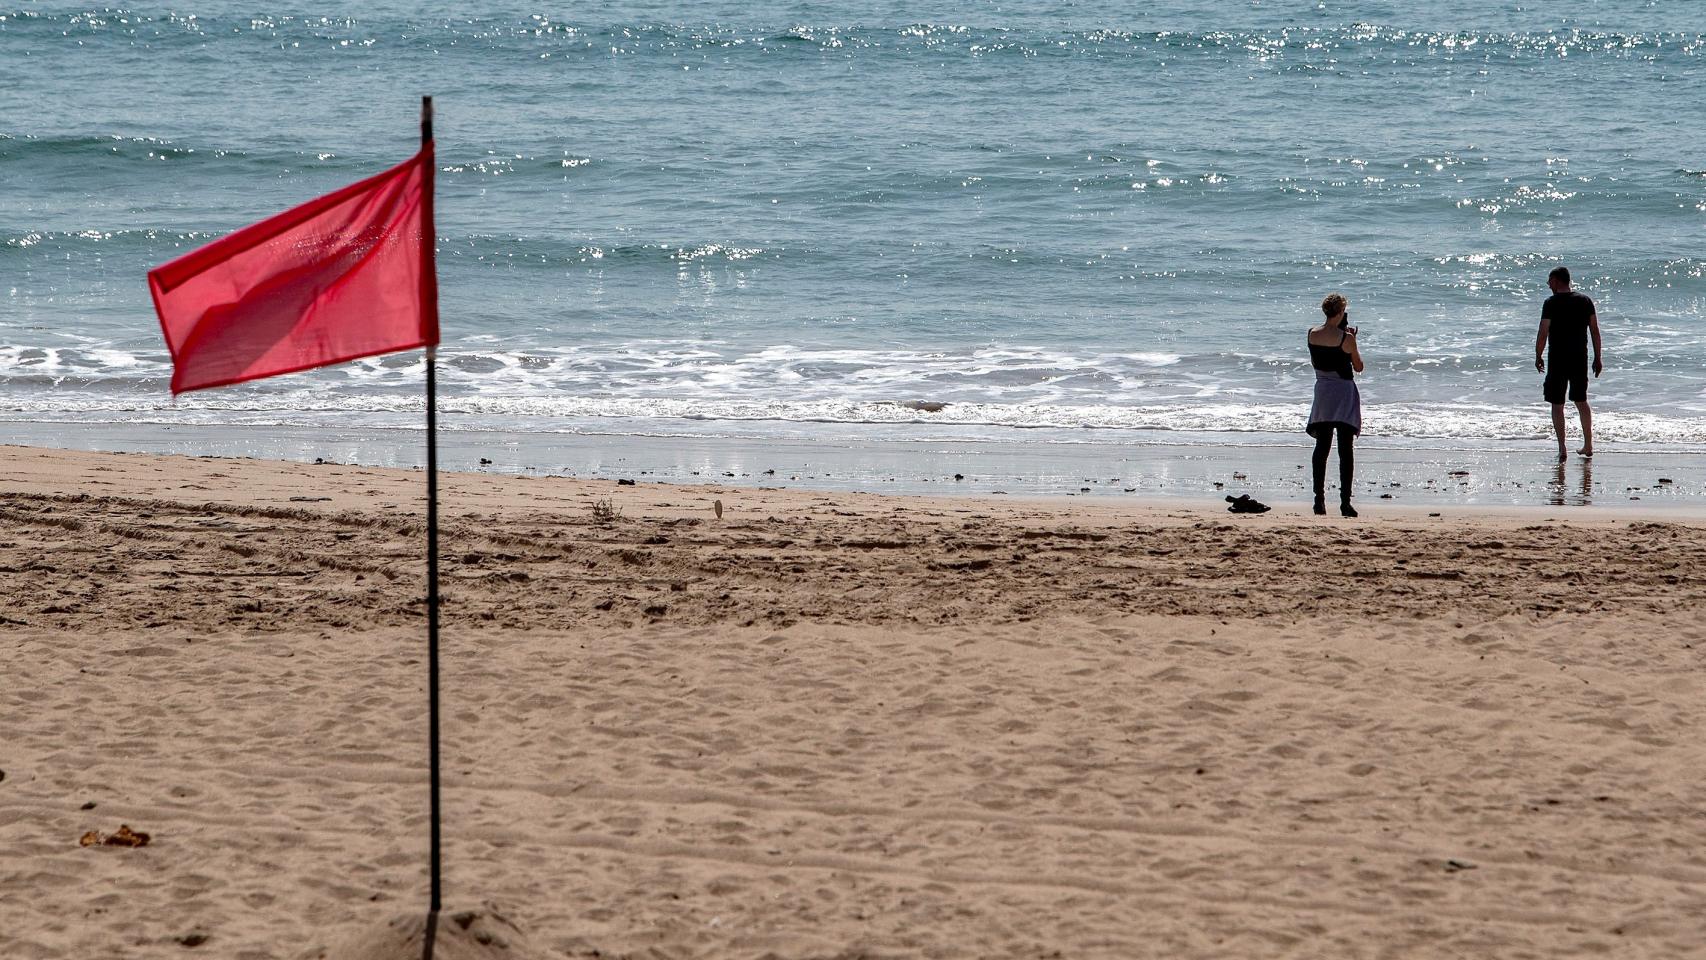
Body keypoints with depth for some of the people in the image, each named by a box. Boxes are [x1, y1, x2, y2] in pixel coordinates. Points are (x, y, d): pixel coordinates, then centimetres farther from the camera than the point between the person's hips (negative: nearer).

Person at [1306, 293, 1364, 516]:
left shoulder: (1312, 334, 0)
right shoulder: (1346, 338, -14)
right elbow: (1359, 367, -3)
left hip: (1322, 390, 4)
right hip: (1343, 392, -4)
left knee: (1322, 447, 9)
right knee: (1345, 448, -3)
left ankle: (1319, 499, 5)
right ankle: (1345, 501, -8)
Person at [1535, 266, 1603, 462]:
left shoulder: (1551, 303, -11)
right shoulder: (1585, 301, 3)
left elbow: (1543, 333, -13)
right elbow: (1595, 331, 4)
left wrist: (1538, 357, 0)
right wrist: (1598, 358, 12)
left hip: (1557, 359, -5)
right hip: (1580, 358, 5)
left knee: (1557, 405, 2)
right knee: (1581, 400, 19)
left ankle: (1562, 449, -4)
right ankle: (1588, 445, 22)